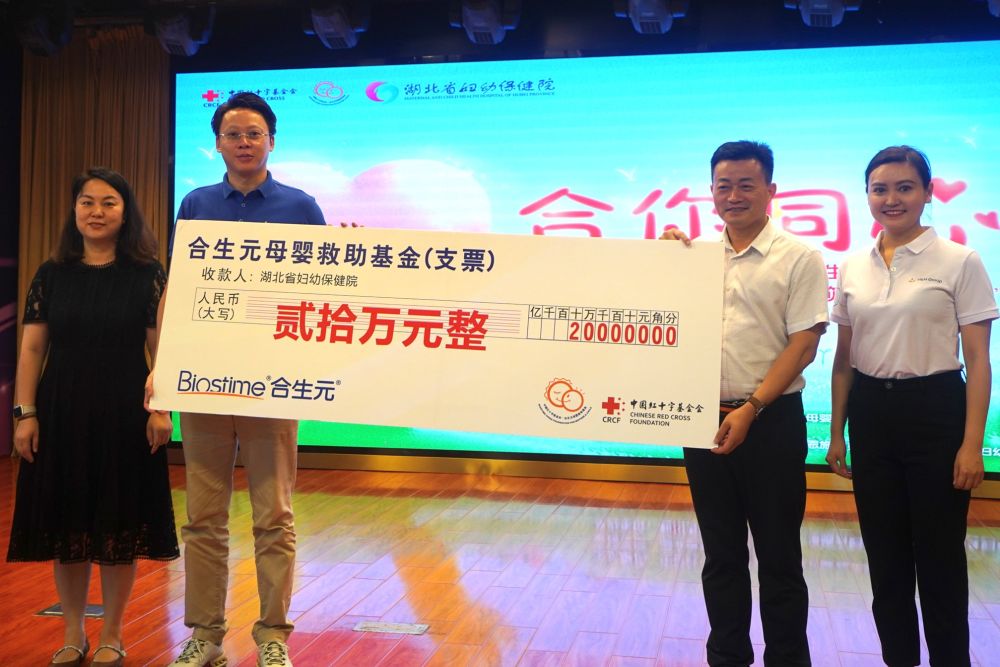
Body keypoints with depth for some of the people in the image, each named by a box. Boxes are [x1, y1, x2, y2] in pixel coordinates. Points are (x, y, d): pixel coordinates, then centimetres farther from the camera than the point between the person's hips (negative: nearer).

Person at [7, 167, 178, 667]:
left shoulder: (147, 275, -1)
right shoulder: (51, 276, 5)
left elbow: (161, 348, -4)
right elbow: (31, 348, 5)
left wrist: (160, 408, -12)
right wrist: (25, 413, -2)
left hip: (124, 415, -2)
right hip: (61, 413, 2)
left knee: (119, 527, 5)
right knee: (65, 523, 8)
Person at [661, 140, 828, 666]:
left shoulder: (799, 258, -3)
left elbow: (803, 345, -8)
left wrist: (750, 409, -16)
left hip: (771, 422, -4)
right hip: (704, 420, 4)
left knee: (779, 556, 7)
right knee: (721, 554, 13)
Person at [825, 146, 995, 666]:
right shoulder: (853, 268, 7)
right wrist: (836, 434, 9)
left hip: (934, 411, -4)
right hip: (870, 414, 4)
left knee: (939, 557, 4)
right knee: (884, 556, 12)